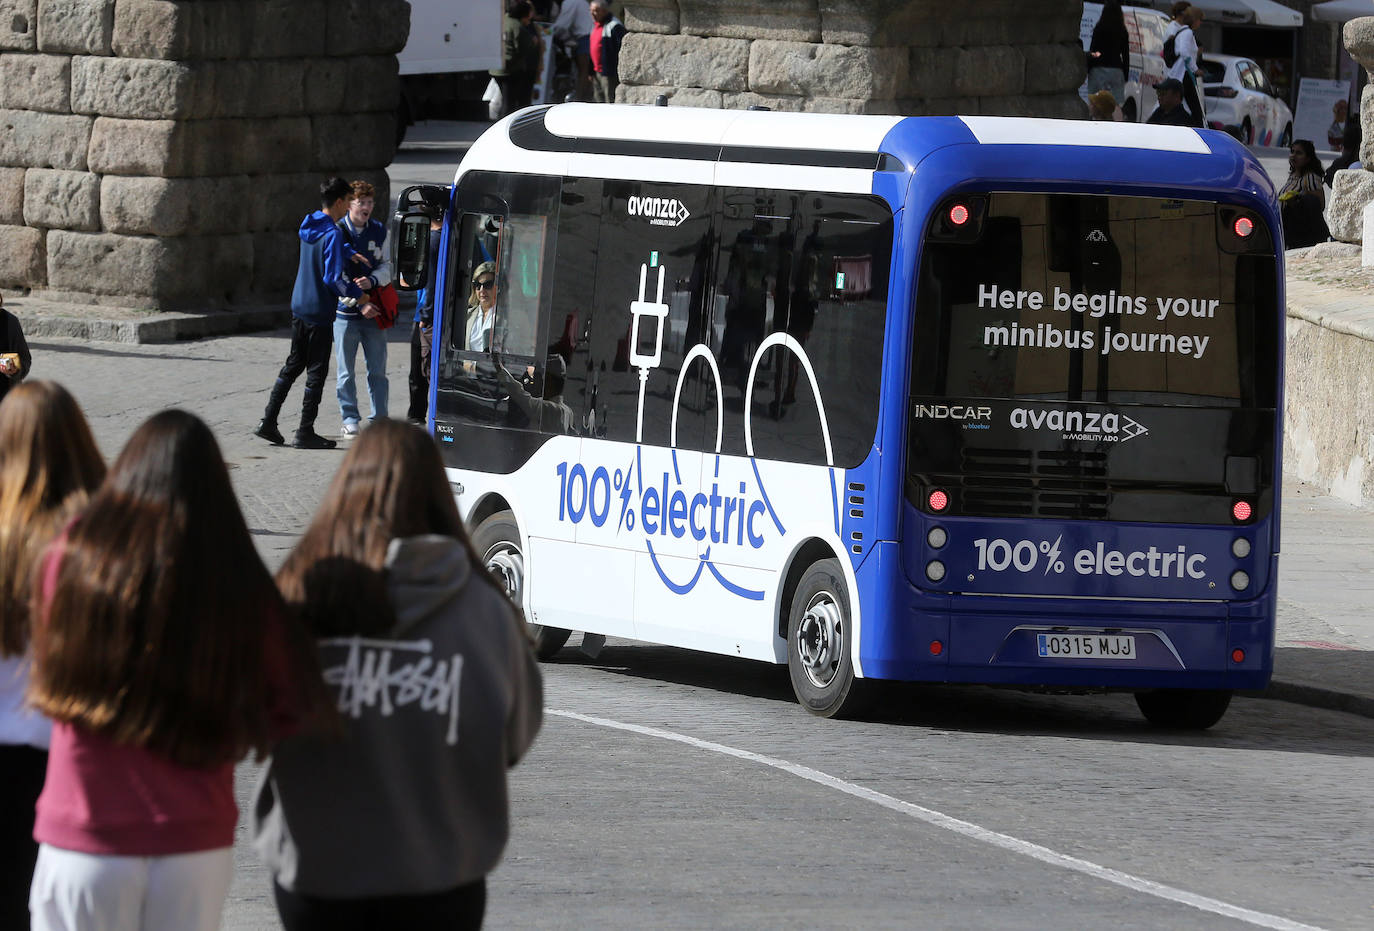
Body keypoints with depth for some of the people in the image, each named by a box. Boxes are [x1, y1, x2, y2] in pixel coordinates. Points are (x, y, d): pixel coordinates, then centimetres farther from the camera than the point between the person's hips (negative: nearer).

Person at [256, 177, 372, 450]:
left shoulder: (308, 228, 8)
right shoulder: (333, 235, -18)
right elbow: (334, 278, -21)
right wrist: (360, 297, -12)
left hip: (299, 306, 8)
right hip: (320, 311, -8)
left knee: (293, 365, 17)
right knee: (316, 371, 0)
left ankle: (268, 421, 17)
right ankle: (305, 432, 3)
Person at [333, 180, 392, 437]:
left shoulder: (379, 232, 7)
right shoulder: (337, 233, -5)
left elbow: (387, 268, 10)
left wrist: (372, 281, -13)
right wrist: (358, 304, -15)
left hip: (374, 311, 3)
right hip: (346, 312, -3)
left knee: (377, 370, 6)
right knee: (345, 371, 3)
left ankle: (380, 418, 12)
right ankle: (350, 420, 12)